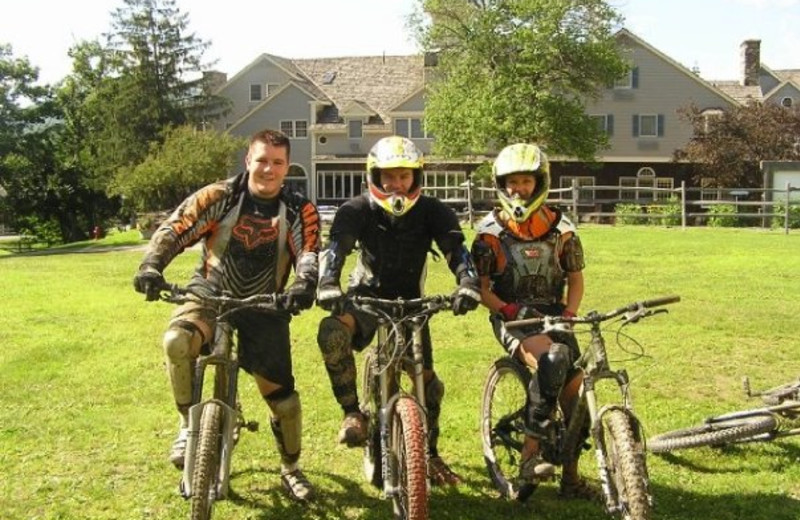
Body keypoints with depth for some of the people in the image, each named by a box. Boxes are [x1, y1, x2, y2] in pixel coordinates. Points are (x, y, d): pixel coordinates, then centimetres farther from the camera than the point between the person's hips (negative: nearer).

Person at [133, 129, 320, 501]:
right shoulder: (219, 196, -6)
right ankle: (189, 424, -9)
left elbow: (309, 253, -15)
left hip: (264, 307, 1)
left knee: (282, 394, 0)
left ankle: (290, 468, 27)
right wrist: (151, 265, -33)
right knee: (177, 341, -33)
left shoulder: (299, 210, -2)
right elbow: (175, 229, -14)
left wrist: (305, 285, -38)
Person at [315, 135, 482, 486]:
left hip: (410, 301, 1)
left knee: (427, 379, -3)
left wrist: (468, 284, -45)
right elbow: (335, 248, -29)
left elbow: (456, 249, -25)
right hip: (366, 296, -1)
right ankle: (353, 414, -18)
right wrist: (327, 285, -50)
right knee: (331, 333, -34)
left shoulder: (432, 212, -12)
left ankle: (430, 455, 19)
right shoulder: (357, 211, -14)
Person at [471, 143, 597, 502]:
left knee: (575, 391, -8)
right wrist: (508, 310, -18)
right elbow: (481, 288, -2)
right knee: (551, 361, -34)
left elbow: (575, 279, 12)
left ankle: (571, 478, 11)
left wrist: (569, 314, -5)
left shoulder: (560, 230, 6)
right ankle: (530, 457, -26)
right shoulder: (491, 233, -2)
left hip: (553, 316, 4)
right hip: (513, 319, -4)